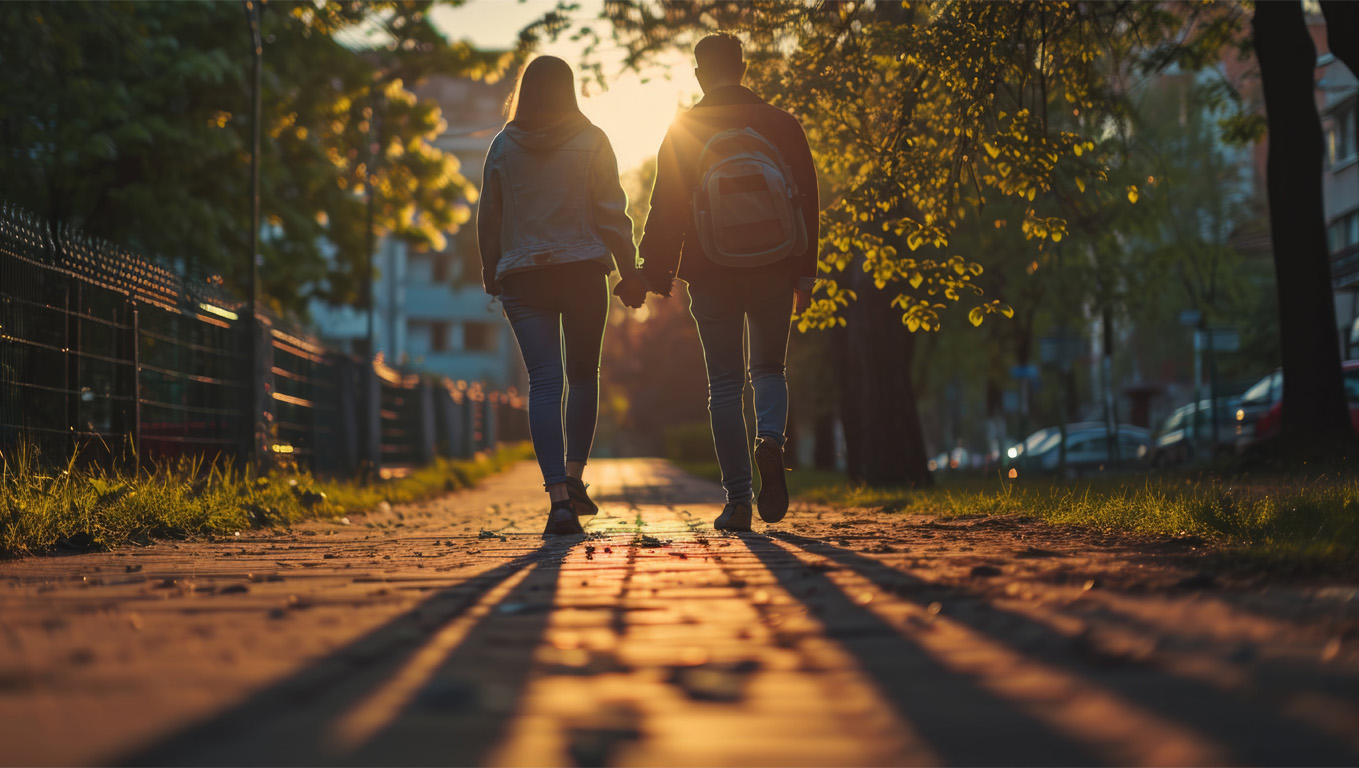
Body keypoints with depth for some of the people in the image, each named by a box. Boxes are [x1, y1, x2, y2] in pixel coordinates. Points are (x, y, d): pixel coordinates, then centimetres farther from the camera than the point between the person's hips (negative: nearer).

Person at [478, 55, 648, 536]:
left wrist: (492, 275, 19)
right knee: (583, 376, 16)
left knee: (544, 382, -5)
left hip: (522, 277, 1)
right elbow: (612, 213, -2)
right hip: (584, 271, 0)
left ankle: (558, 495, -17)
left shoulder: (504, 145, 4)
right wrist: (630, 273, 3)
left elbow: (488, 218, 7)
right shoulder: (591, 141, 1)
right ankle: (574, 474, 7)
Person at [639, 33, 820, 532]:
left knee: (725, 383, 6)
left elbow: (666, 209, -1)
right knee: (769, 370, 17)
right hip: (775, 272, 1)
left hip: (712, 276, -1)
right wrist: (805, 274, 7)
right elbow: (807, 201, 2)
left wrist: (657, 271, 5)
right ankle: (770, 440, -15)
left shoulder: (682, 134, -2)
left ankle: (738, 500, 0)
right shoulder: (781, 125, 2)